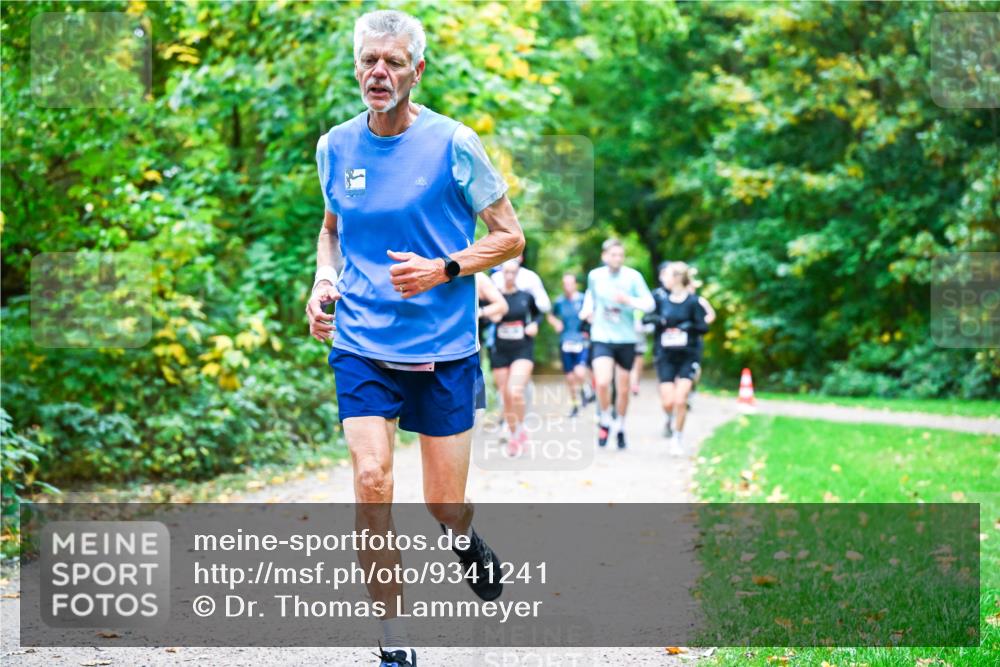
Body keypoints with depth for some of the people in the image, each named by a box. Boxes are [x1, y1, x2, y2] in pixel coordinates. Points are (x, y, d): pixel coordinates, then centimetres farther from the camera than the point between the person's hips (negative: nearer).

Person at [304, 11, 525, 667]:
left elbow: (511, 237, -1)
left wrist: (442, 270, -16)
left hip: (445, 349, -2)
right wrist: (323, 280, 3)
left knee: (445, 505, 4)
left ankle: (467, 541, 43)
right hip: (361, 347, 2)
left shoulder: (453, 143, -7)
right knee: (371, 484, -13)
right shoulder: (335, 147, 4)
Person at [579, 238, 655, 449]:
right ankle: (604, 421, 2)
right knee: (602, 382, -21)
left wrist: (629, 301, -26)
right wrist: (587, 309, 4)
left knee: (623, 389, 9)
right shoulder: (594, 276, -1)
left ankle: (619, 427, 31)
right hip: (601, 338, 0)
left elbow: (649, 304, -10)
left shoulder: (632, 276, -8)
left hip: (626, 339, 0)